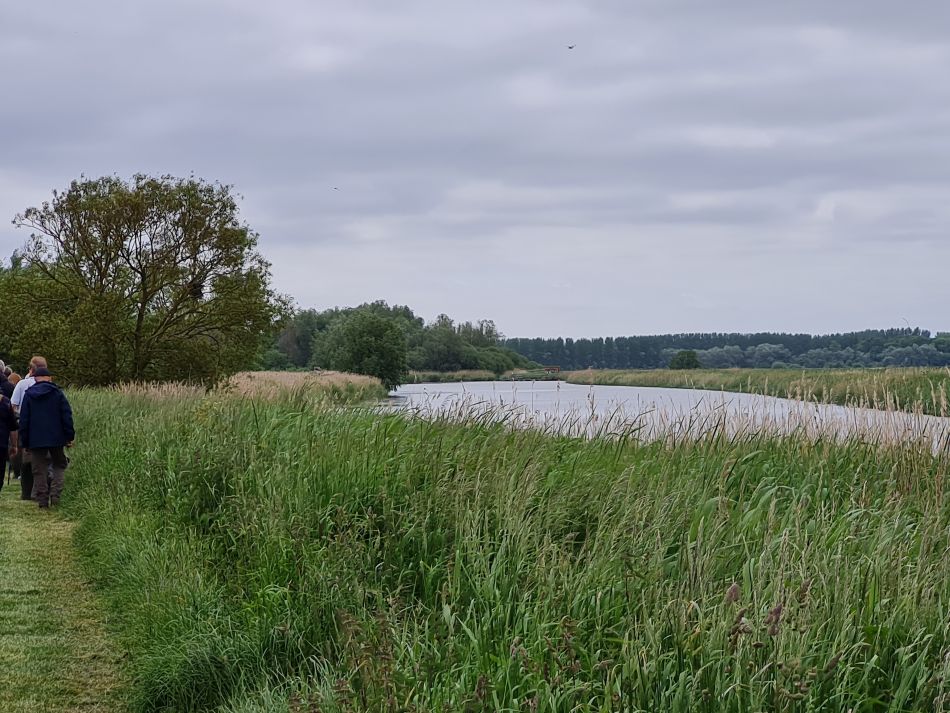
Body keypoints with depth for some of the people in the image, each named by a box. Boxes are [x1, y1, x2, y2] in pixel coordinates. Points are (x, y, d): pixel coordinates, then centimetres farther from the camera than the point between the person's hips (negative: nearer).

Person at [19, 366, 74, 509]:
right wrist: (70, 436, 2)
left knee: (39, 471, 6)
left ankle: (42, 501, 5)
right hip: (56, 438, 0)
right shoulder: (58, 393, 0)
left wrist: (24, 441, 11)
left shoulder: (29, 395, 3)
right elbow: (67, 416, -3)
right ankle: (55, 494, -4)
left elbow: (23, 420, 5)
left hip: (35, 440, 0)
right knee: (59, 465, 14)